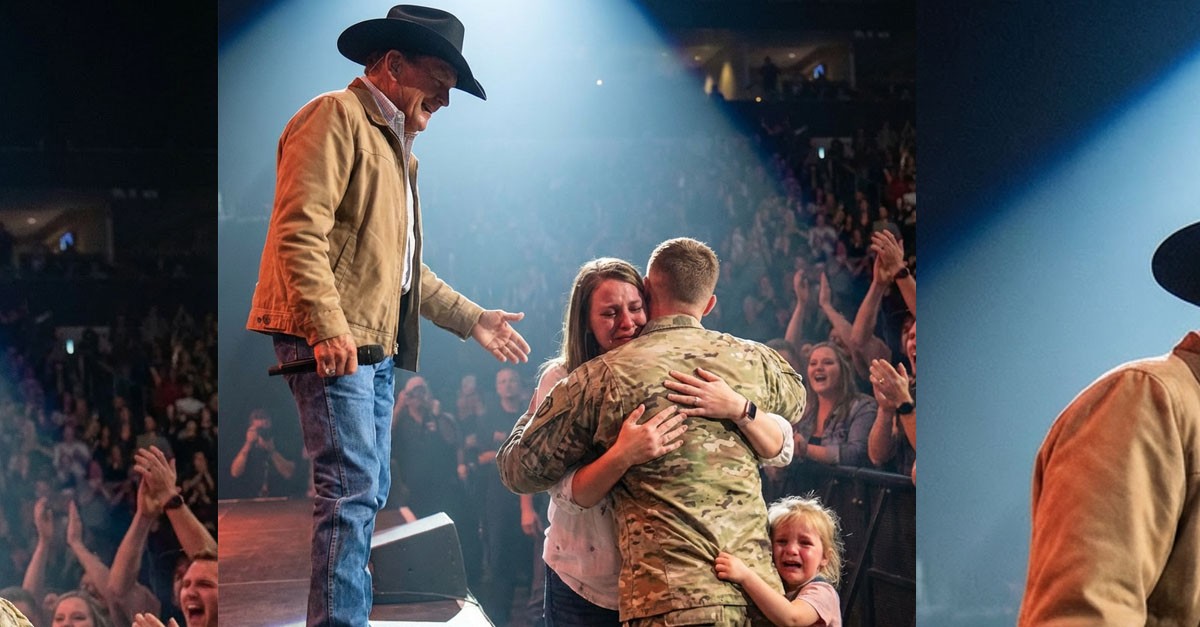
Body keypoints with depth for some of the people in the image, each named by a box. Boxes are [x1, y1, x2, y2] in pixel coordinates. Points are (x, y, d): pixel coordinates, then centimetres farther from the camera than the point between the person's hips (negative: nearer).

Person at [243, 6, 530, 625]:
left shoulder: (397, 147, 26)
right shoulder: (336, 116, -4)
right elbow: (299, 231, -16)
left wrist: (473, 319, 28)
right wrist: (328, 327, -24)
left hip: (377, 342, 10)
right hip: (333, 340, -10)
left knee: (368, 492, 10)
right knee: (352, 486, -15)